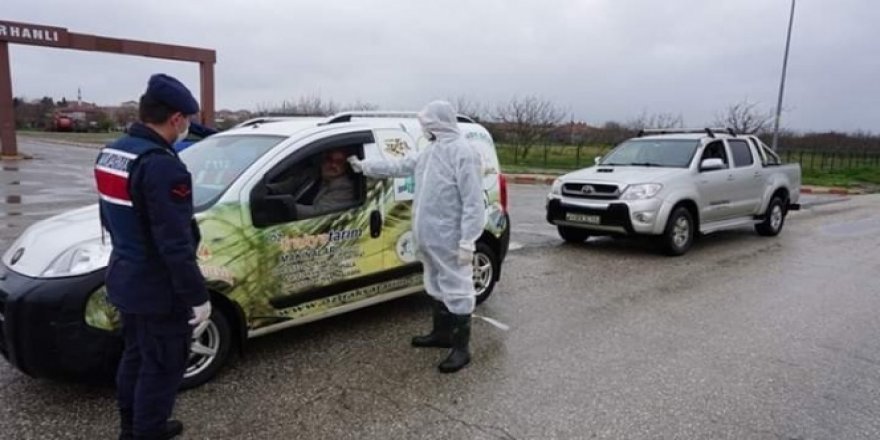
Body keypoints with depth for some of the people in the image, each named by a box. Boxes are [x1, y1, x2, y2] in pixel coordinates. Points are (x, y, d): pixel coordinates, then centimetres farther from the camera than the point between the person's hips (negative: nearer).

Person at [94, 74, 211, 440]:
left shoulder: (111, 153, 6)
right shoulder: (162, 165, -26)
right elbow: (176, 244, -27)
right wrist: (197, 296, -20)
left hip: (126, 278, 10)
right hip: (158, 289, -10)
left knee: (135, 357, 23)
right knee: (161, 368, 6)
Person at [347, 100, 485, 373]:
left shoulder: (462, 152, -18)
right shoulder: (430, 152, 12)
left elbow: (473, 202, -21)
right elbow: (399, 167, 25)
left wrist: (468, 241, -24)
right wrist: (364, 166, 27)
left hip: (450, 239, -9)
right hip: (430, 238, 10)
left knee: (456, 290, -1)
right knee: (438, 288, 20)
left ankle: (461, 348, 8)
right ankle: (441, 334, 35)